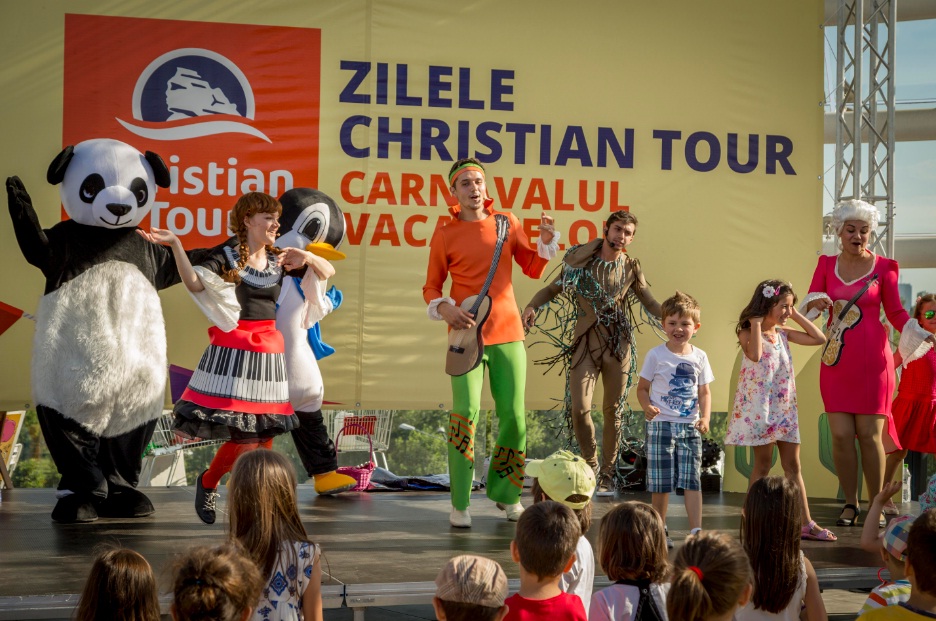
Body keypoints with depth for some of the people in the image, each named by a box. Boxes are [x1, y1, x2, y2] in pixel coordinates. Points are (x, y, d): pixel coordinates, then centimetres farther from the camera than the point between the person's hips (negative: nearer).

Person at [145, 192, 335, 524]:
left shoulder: (279, 260, 12)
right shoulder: (224, 256, -4)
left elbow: (328, 272, 14)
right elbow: (195, 283, -20)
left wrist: (307, 257, -6)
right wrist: (176, 246, -31)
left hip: (268, 352, 6)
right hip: (234, 352, -6)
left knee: (264, 435, 3)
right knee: (242, 436, -11)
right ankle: (207, 483, 15)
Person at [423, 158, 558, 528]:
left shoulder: (507, 222, 8)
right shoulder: (445, 234, 1)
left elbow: (533, 269, 13)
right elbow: (431, 287, 5)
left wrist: (547, 240, -3)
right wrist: (444, 309, -15)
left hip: (507, 333, 3)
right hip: (465, 332, -3)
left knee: (513, 415, 4)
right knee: (465, 413, -12)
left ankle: (506, 494, 21)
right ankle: (460, 504, -6)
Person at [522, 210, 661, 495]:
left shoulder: (631, 267, 5)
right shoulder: (581, 260, 1)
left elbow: (650, 303, 12)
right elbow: (552, 289, 7)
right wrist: (532, 306, -12)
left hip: (619, 343, 1)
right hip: (585, 342, -1)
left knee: (613, 410, 4)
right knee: (579, 408, -10)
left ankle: (607, 474, 17)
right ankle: (591, 465, 13)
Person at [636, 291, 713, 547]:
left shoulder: (699, 357, 5)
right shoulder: (656, 355, -3)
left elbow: (704, 392, 9)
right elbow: (642, 388, 1)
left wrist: (705, 417, -7)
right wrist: (647, 407, -20)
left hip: (690, 426, 2)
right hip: (661, 424, -2)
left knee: (693, 480, -4)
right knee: (661, 482, 4)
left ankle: (696, 531, -4)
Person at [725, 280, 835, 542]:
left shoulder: (782, 333, 10)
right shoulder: (747, 333, -9)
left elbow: (819, 338, 12)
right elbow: (755, 355, -31)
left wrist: (797, 315, 8)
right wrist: (756, 324, -23)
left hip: (784, 406, 6)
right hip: (760, 407, -6)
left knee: (793, 466, 8)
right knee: (763, 465, -1)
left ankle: (806, 523, 10)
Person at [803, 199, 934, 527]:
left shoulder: (883, 267, 2)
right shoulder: (827, 264, 9)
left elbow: (896, 313, 3)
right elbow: (809, 302, 5)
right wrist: (818, 302, -18)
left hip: (872, 359, -2)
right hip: (836, 360, 2)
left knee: (870, 434, -3)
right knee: (840, 434, -2)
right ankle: (850, 503, 11)